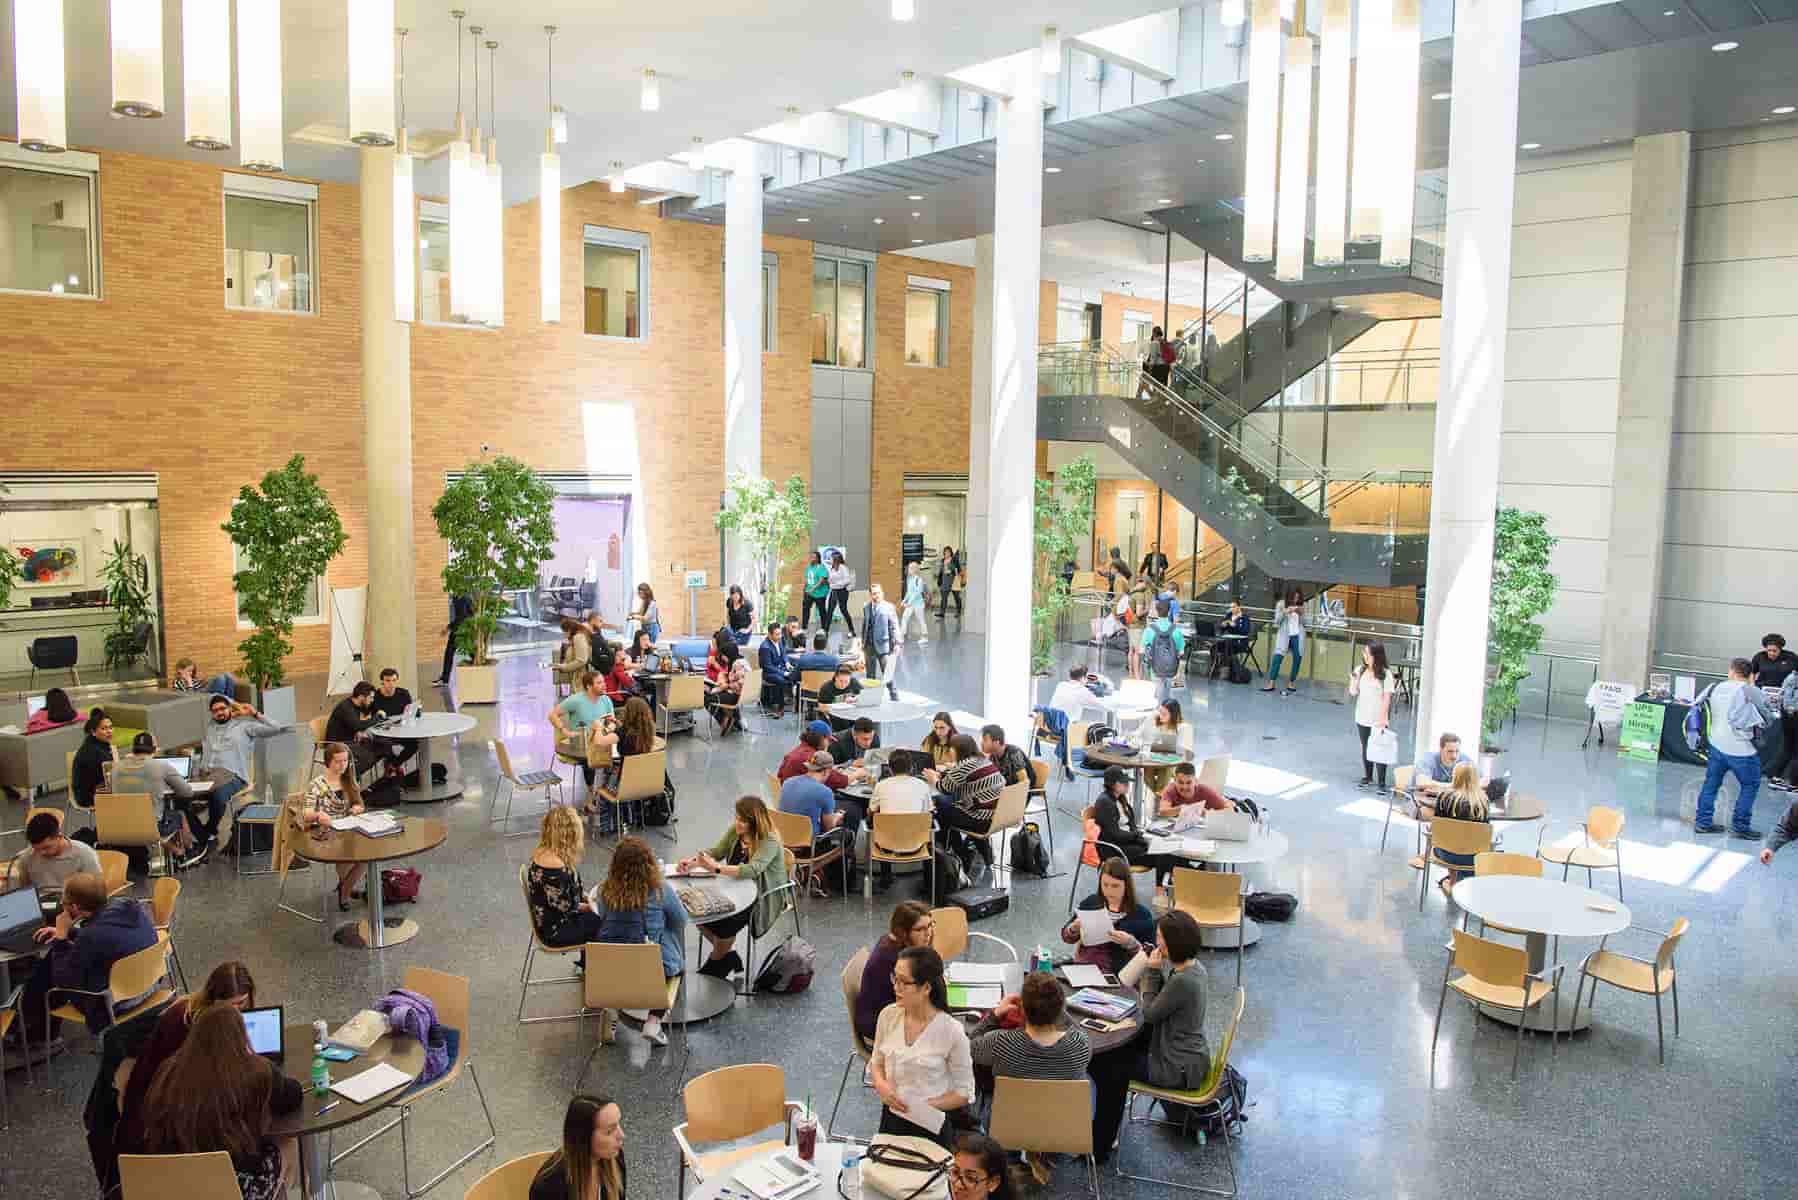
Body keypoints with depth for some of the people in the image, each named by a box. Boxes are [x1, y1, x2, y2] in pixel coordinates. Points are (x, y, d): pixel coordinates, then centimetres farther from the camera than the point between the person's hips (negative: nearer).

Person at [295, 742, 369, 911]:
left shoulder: (349, 780, 7)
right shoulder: (317, 784, -10)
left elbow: (359, 804, 13)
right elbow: (306, 814, -20)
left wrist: (356, 808, -12)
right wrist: (318, 815, -43)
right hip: (323, 836, -5)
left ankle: (346, 887, 6)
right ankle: (345, 886, 2)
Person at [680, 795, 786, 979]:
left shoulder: (770, 842, -23)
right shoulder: (735, 830, -2)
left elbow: (751, 870, -35)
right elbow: (715, 852, 4)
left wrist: (715, 868, -42)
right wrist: (693, 861, -17)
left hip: (762, 898, -7)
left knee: (725, 923, -26)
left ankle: (715, 965, 6)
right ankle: (729, 953, 10)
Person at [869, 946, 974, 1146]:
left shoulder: (951, 1031, -18)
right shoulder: (888, 1015, -6)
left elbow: (963, 1093, -8)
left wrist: (923, 1106, -19)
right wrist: (881, 1085, -10)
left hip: (930, 1126, -3)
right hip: (891, 1120, 4)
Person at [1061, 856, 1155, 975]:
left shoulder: (1142, 914, -1)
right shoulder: (1091, 902, 10)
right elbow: (1067, 937, 17)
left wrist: (1130, 942, -18)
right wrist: (1074, 928, -5)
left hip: (1117, 974, -3)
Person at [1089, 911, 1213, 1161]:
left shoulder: (1182, 981, -30)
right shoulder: (1194, 967, -1)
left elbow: (1148, 1014, -18)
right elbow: (1162, 1001, 8)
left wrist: (1153, 970, -15)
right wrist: (1153, 967, -1)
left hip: (1180, 1069, -10)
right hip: (1185, 1054, 10)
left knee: (1107, 1065, -1)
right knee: (1117, 1047, 16)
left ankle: (1099, 1147, 14)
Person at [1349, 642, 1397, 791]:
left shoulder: (1385, 674, -12)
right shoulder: (1360, 670, 1)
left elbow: (1387, 697, -12)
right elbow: (1353, 692, 3)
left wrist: (1383, 718, -16)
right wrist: (1353, 679, -14)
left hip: (1378, 719, -5)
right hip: (1362, 717, 5)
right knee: (1365, 748, 15)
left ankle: (1381, 783, 5)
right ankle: (1367, 777, 28)